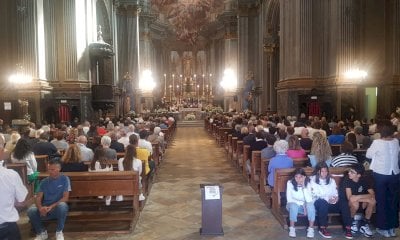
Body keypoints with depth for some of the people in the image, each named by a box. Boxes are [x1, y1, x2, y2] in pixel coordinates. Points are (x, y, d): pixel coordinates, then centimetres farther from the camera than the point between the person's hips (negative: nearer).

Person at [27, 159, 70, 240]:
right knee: (31, 210, -27)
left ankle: (59, 232, -12)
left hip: (58, 208, -3)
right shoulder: (44, 181, 8)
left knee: (62, 205, -37)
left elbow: (65, 197, -9)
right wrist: (40, 207, -22)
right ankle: (42, 232, 0)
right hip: (45, 209, 3)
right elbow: (38, 197, 0)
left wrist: (51, 206, -21)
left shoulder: (64, 179, -2)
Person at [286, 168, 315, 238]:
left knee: (310, 205, -32)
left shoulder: (307, 184, -11)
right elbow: (289, 199, -12)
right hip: (294, 205, -1)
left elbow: (309, 200, -23)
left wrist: (303, 186, -27)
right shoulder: (290, 183, -13)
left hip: (304, 206, 1)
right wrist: (302, 204, -21)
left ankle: (311, 229, -18)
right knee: (293, 205, -36)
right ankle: (292, 228, -19)